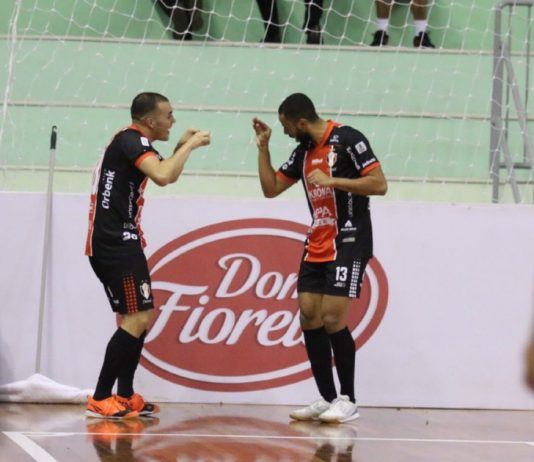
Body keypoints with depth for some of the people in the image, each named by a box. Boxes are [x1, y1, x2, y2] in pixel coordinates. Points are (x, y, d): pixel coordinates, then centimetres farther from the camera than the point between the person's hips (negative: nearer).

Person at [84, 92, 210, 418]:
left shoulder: (133, 142, 18)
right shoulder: (132, 140, -13)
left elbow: (166, 174, 32)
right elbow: (163, 176, -29)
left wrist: (183, 147, 17)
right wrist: (190, 146, -17)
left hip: (116, 242, 11)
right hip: (115, 242, -11)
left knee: (143, 317, 16)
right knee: (138, 318, -13)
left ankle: (125, 396, 18)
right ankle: (100, 400, -14)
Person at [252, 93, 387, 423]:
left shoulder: (347, 139, -11)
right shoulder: (304, 150, 13)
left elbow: (379, 184, -16)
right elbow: (271, 188, 18)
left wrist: (332, 180, -20)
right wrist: (263, 146, 11)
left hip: (348, 244, -8)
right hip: (316, 247, 8)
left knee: (333, 319, -13)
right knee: (309, 319, 2)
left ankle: (348, 401, -5)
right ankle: (327, 399, 8)